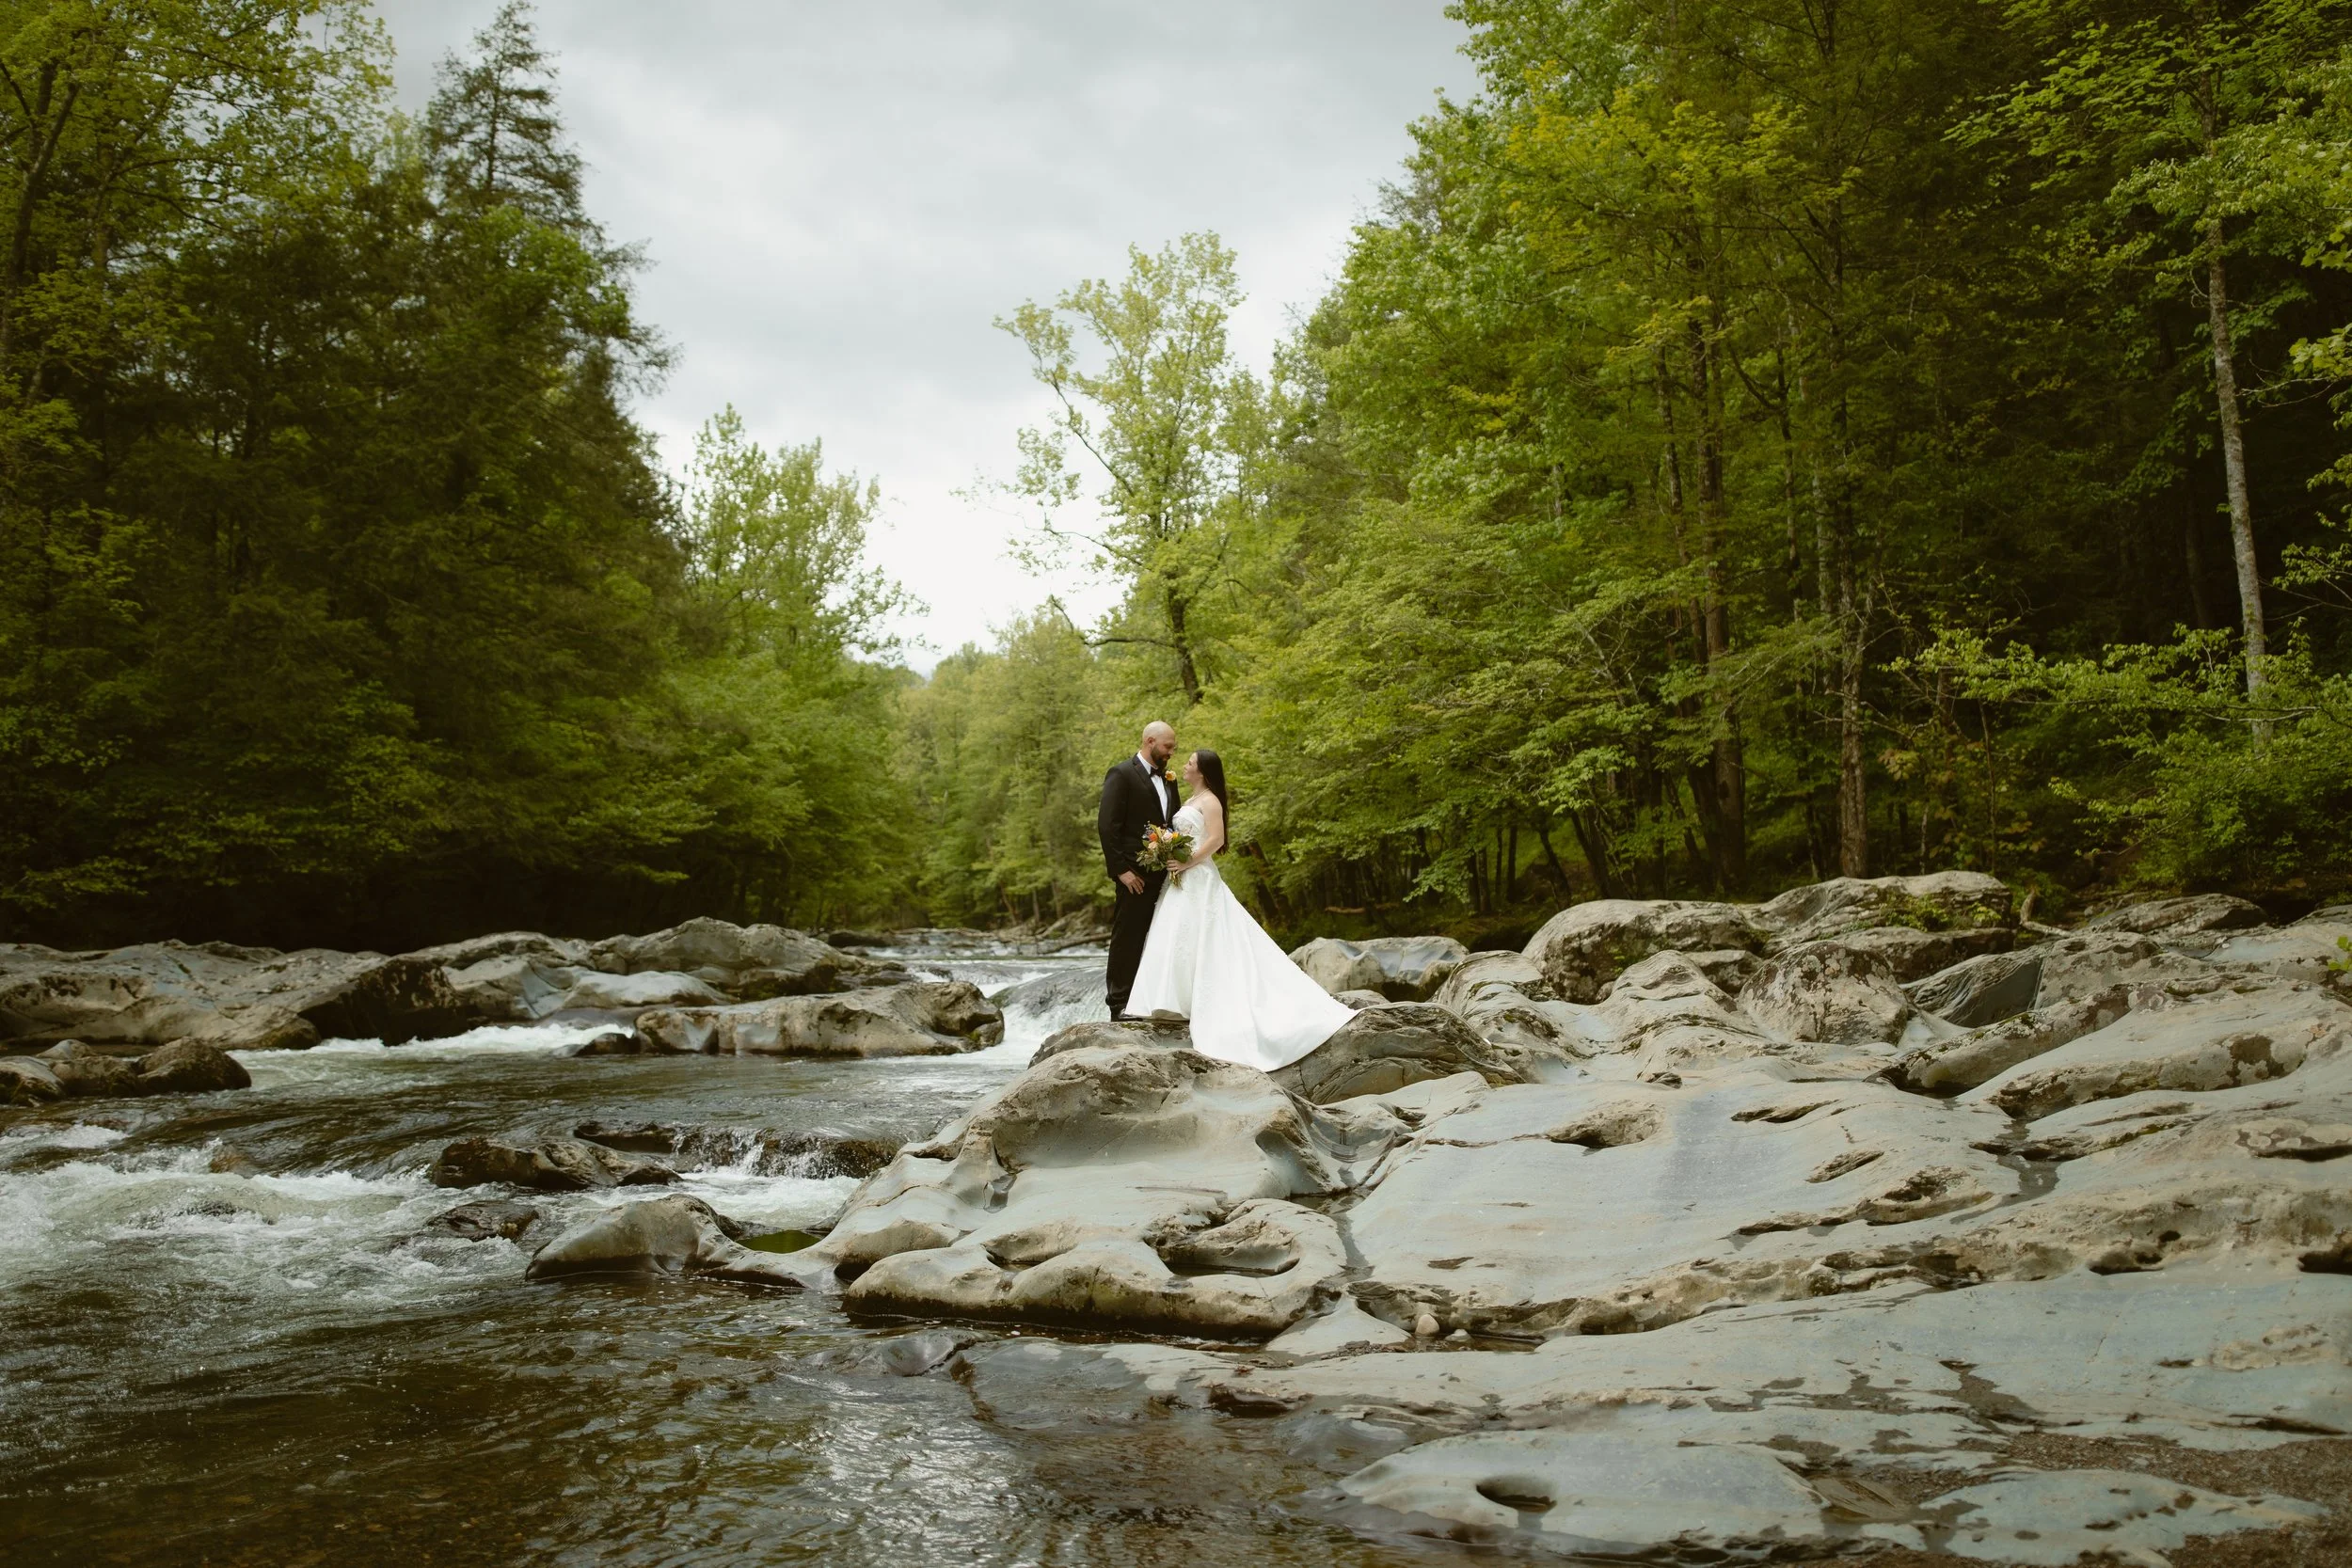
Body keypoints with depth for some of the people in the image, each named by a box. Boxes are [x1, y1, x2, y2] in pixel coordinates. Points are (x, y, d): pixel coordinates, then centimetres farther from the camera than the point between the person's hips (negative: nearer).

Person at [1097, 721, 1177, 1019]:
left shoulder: (1167, 779, 16)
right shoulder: (1122, 775, -8)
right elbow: (1106, 826, -13)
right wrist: (1121, 869, -17)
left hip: (1164, 874, 7)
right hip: (1136, 875, -7)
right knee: (1128, 938, -2)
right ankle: (1120, 1004, 4)